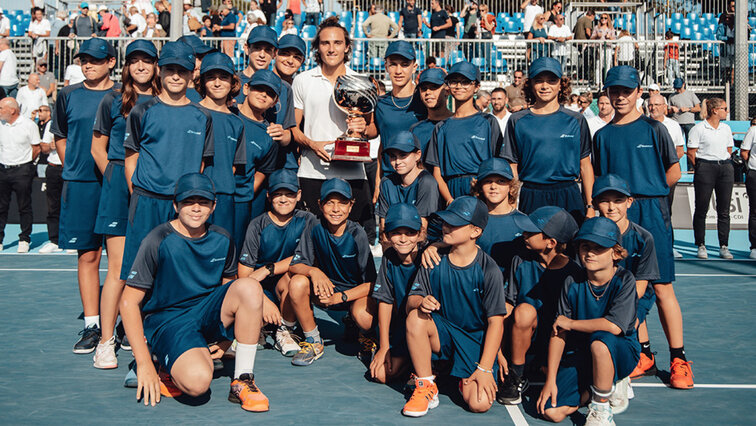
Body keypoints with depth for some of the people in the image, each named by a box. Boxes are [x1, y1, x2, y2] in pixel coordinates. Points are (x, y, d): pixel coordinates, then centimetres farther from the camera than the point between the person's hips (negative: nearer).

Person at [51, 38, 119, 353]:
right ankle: (91, 325, 8)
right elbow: (60, 136, 18)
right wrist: (72, 171, 11)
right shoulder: (69, 96, 9)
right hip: (80, 186, 2)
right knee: (88, 255, 3)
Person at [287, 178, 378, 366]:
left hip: (356, 292, -3)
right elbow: (294, 265, -13)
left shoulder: (357, 235, -18)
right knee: (297, 283, -27)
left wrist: (339, 297, -29)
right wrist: (313, 271, -35)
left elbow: (371, 283, -17)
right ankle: (314, 342, -6)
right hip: (325, 288, 3)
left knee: (364, 317, -36)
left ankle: (366, 336, 7)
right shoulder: (314, 230, -11)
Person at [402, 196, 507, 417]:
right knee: (415, 317, -30)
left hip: (477, 340, -3)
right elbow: (411, 300, -4)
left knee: (479, 403, -22)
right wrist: (420, 302, -30)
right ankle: (426, 388, -14)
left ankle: (465, 378, 15)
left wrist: (485, 368, -19)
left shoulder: (489, 271, -14)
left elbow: (496, 321, -13)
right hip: (443, 331, 3)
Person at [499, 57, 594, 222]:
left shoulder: (576, 120, 6)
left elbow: (585, 165, 7)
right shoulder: (517, 121, 5)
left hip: (569, 197, 0)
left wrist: (590, 206, 3)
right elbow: (512, 166, 6)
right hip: (531, 199, 0)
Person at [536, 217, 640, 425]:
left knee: (600, 339, -39)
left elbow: (614, 326, -30)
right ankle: (610, 385, 13)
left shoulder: (624, 280, -15)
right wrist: (550, 381, -10)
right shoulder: (572, 283, -5)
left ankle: (601, 408, -15)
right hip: (581, 353, 4)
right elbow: (558, 334, -5)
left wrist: (570, 323, -16)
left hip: (621, 351, -4)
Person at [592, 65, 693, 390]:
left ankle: (678, 359, 1)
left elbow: (673, 172, 6)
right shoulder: (603, 135, 13)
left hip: (651, 213, -3)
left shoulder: (653, 129, 4)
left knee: (661, 287, -6)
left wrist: (646, 190, 5)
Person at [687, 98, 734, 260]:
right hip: (705, 169, -5)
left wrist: (725, 164, 12)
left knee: (724, 210, 3)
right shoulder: (698, 128, -4)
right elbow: (691, 153, -5)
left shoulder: (726, 128, 14)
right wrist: (701, 169, -2)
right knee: (701, 209, -2)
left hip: (726, 168, 5)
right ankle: (701, 246, 6)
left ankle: (724, 246, 7)